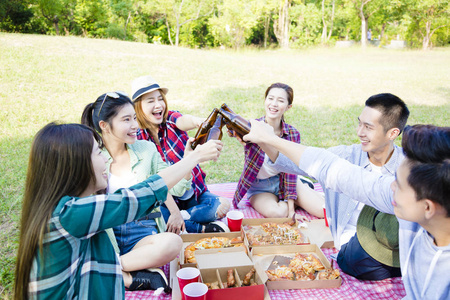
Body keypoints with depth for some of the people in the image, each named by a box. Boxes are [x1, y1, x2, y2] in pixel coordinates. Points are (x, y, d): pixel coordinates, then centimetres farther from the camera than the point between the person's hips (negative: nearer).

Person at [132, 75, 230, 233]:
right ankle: (202, 229, -22)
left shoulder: (171, 120, -5)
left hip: (192, 192, 1)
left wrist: (197, 121, -58)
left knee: (222, 205, -23)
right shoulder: (138, 137, -5)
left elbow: (184, 121, -31)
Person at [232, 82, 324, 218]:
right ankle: (282, 203, 1)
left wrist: (291, 206, -16)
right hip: (259, 188, -1)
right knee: (276, 213, -33)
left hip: (283, 181, 2)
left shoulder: (292, 134, -11)